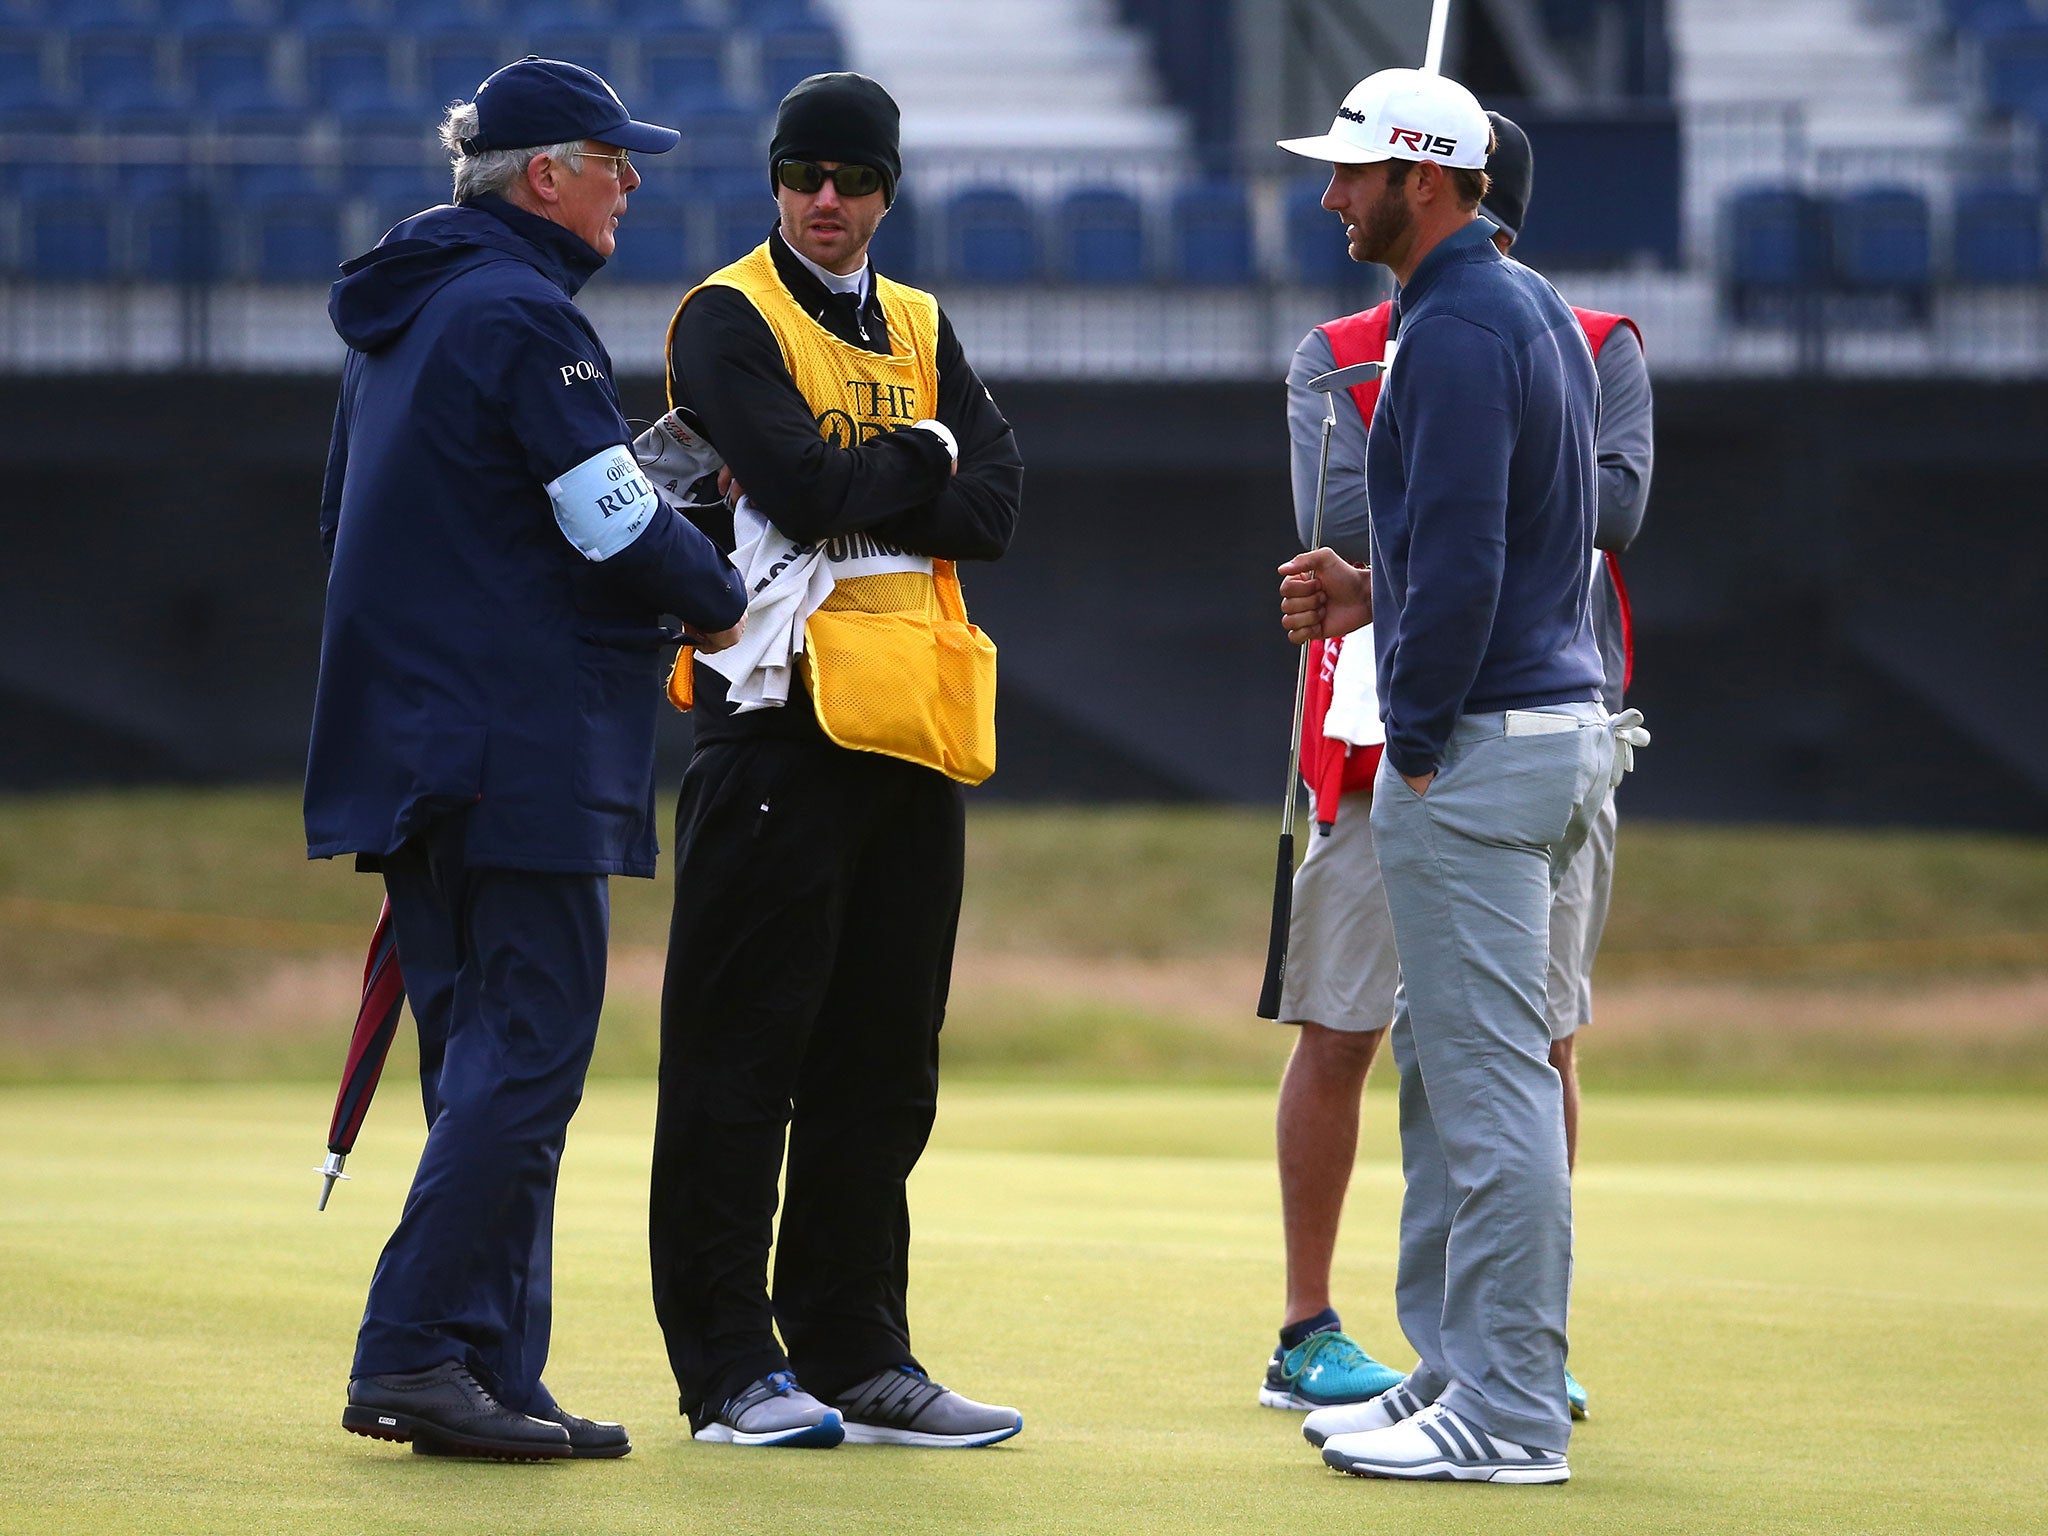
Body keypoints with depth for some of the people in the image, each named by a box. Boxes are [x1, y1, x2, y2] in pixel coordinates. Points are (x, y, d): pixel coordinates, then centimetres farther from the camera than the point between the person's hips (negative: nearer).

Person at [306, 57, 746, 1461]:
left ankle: (489, 1370, 10)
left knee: (484, 1056, 11)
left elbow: (357, 519, 22)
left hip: (404, 748, 10)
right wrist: (722, 598, 1)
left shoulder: (404, 309, 16)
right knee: (529, 1053, -8)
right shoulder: (523, 316, -13)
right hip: (524, 752, -10)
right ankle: (418, 1355, -13)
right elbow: (621, 529, -16)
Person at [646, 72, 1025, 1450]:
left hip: (914, 722, 6)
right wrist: (919, 461, -1)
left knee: (884, 1063, 9)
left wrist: (851, 488, -9)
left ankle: (855, 1351, 15)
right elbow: (800, 485, -16)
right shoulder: (729, 320, 0)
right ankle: (728, 1364, -2)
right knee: (743, 1051, -5)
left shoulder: (920, 331, 17)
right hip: (781, 713, -6)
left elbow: (991, 509, 3)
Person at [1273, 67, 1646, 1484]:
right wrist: (1375, 595, 13)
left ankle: (1510, 1417, -6)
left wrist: (1416, 746, -15)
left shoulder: (1455, 331, -16)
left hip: (1481, 740, -11)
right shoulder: (1539, 310, 16)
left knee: (1490, 1082, -8)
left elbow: (1462, 562, -22)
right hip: (1566, 722, 11)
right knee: (1447, 1070, 17)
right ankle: (1458, 1368, 22)